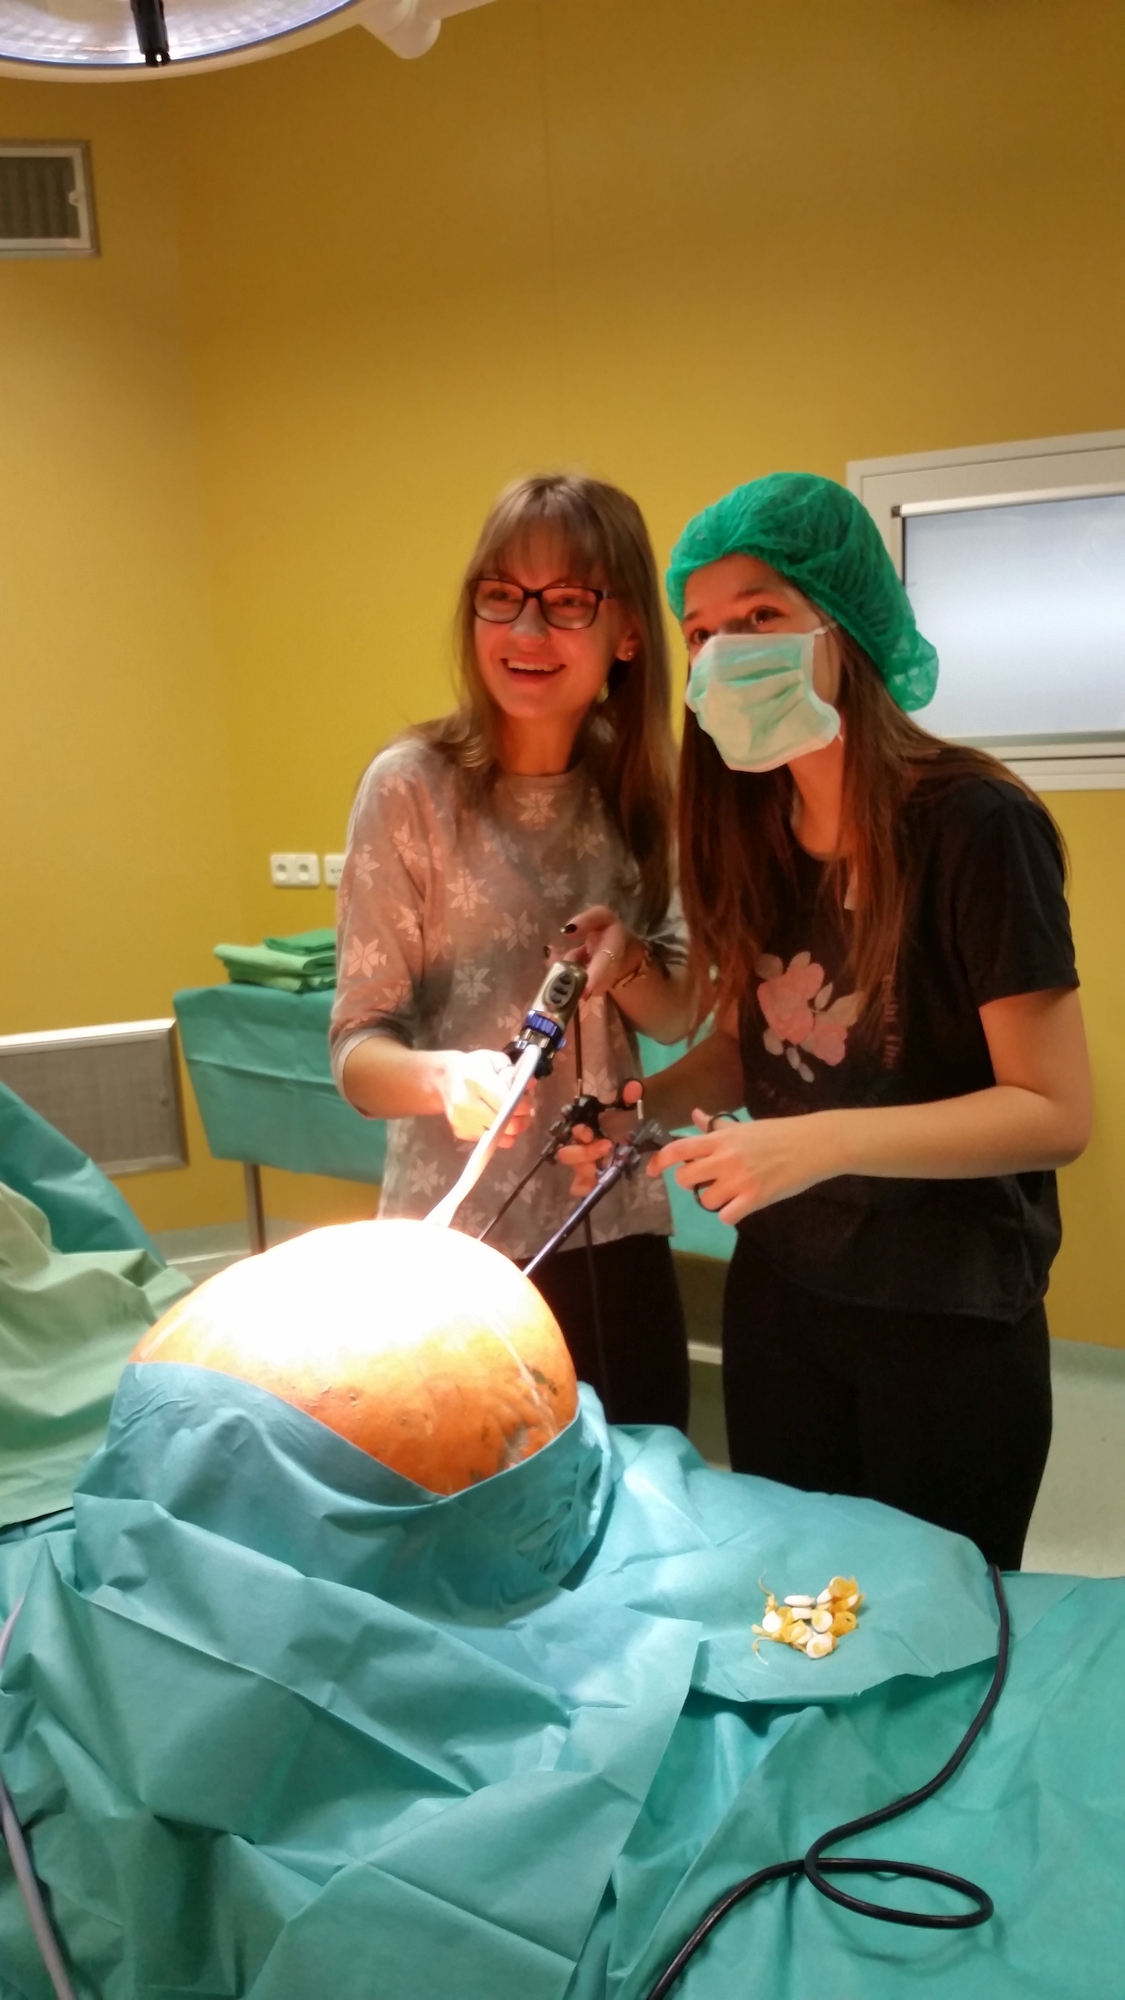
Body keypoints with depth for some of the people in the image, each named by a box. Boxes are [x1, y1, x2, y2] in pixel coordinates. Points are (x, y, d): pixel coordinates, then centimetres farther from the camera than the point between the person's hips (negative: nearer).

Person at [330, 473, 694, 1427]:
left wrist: (624, 963, -12)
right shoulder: (413, 784, -12)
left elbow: (677, 1015, 9)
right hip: (460, 1248, -4)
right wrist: (442, 1076, -33)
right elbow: (358, 1049, -12)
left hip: (621, 1239, 5)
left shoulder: (636, 788, 2)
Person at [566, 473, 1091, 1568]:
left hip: (951, 1322, -5)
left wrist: (824, 1143, -29)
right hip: (778, 1297, 6)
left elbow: (1053, 1112, -19)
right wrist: (643, 1101, -9)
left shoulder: (972, 826, -19)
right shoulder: (747, 829, -1)